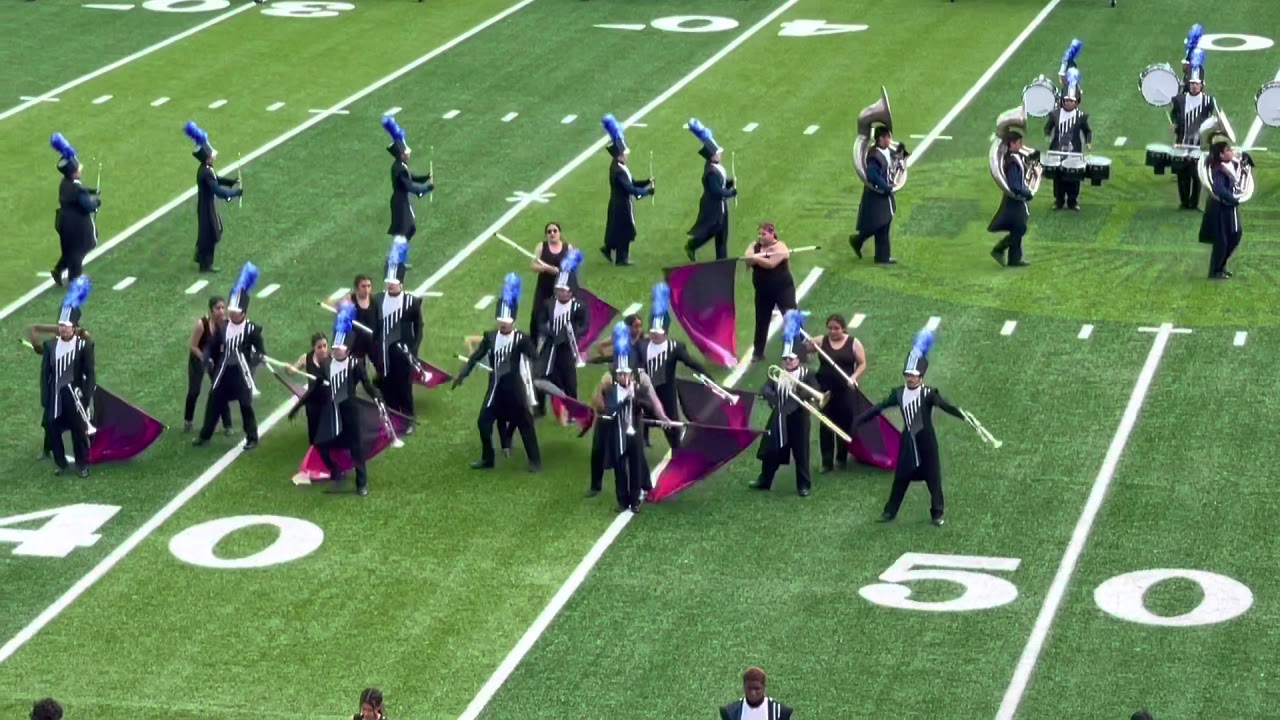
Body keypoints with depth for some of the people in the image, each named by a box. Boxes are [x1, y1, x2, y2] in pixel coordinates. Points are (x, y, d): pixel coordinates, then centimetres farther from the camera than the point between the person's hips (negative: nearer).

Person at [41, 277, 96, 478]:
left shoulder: (85, 346, -8)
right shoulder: (50, 345, 0)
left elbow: (90, 374, -6)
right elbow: (45, 372, 3)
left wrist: (87, 398, -11)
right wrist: (45, 399, -1)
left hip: (75, 397, -3)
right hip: (55, 398, 3)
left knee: (79, 432, 6)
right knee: (53, 431, 8)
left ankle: (82, 465, 22)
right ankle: (60, 463, 26)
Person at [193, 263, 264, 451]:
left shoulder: (252, 330, -10)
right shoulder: (223, 327, 2)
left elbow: (261, 351, -9)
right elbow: (212, 345, 10)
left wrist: (251, 362, -26)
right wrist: (208, 359, -7)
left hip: (242, 373, -4)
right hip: (224, 372, 5)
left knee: (246, 406, -1)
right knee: (214, 402, 10)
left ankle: (252, 438, 12)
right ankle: (205, 435, 23)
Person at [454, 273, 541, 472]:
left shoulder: (521, 339, -11)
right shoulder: (490, 336, 2)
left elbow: (534, 359, -14)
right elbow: (476, 356, 8)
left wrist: (535, 377, -27)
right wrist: (462, 374, 2)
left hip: (515, 388, -4)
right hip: (495, 387, 4)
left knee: (525, 423, 3)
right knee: (483, 422, 4)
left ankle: (535, 460, 13)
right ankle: (487, 459, 19)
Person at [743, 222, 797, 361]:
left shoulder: (779, 247, -12)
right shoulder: (754, 246, 5)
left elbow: (771, 263, -26)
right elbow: (748, 259, -13)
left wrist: (756, 258, -19)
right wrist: (762, 255, -27)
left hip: (783, 289, -5)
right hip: (763, 291, 5)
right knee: (761, 321, 12)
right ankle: (758, 352, 22)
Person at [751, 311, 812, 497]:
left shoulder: (806, 374, -4)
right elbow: (764, 389, -6)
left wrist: (799, 387, -31)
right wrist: (771, 395, -28)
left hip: (797, 418, -3)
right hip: (779, 418, 3)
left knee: (801, 452, 1)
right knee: (771, 450, 11)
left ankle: (804, 485, 11)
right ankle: (765, 480, 25)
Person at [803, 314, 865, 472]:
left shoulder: (853, 343, -1)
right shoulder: (821, 341, 3)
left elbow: (862, 364, 1)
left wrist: (854, 377, -16)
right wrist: (807, 344, -25)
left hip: (845, 390, -1)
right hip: (825, 390, 1)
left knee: (844, 423, 5)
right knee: (826, 425, 1)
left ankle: (842, 458, 21)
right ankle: (826, 462, 5)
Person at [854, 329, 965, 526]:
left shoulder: (928, 393, -14)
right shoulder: (898, 393, 0)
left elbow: (945, 406, -25)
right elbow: (879, 408, 6)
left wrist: (963, 415, -41)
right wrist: (859, 420, 9)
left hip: (926, 442, -4)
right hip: (908, 441, 4)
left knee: (933, 477, 4)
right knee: (901, 477, 11)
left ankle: (937, 513, 17)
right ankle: (890, 512, 21)